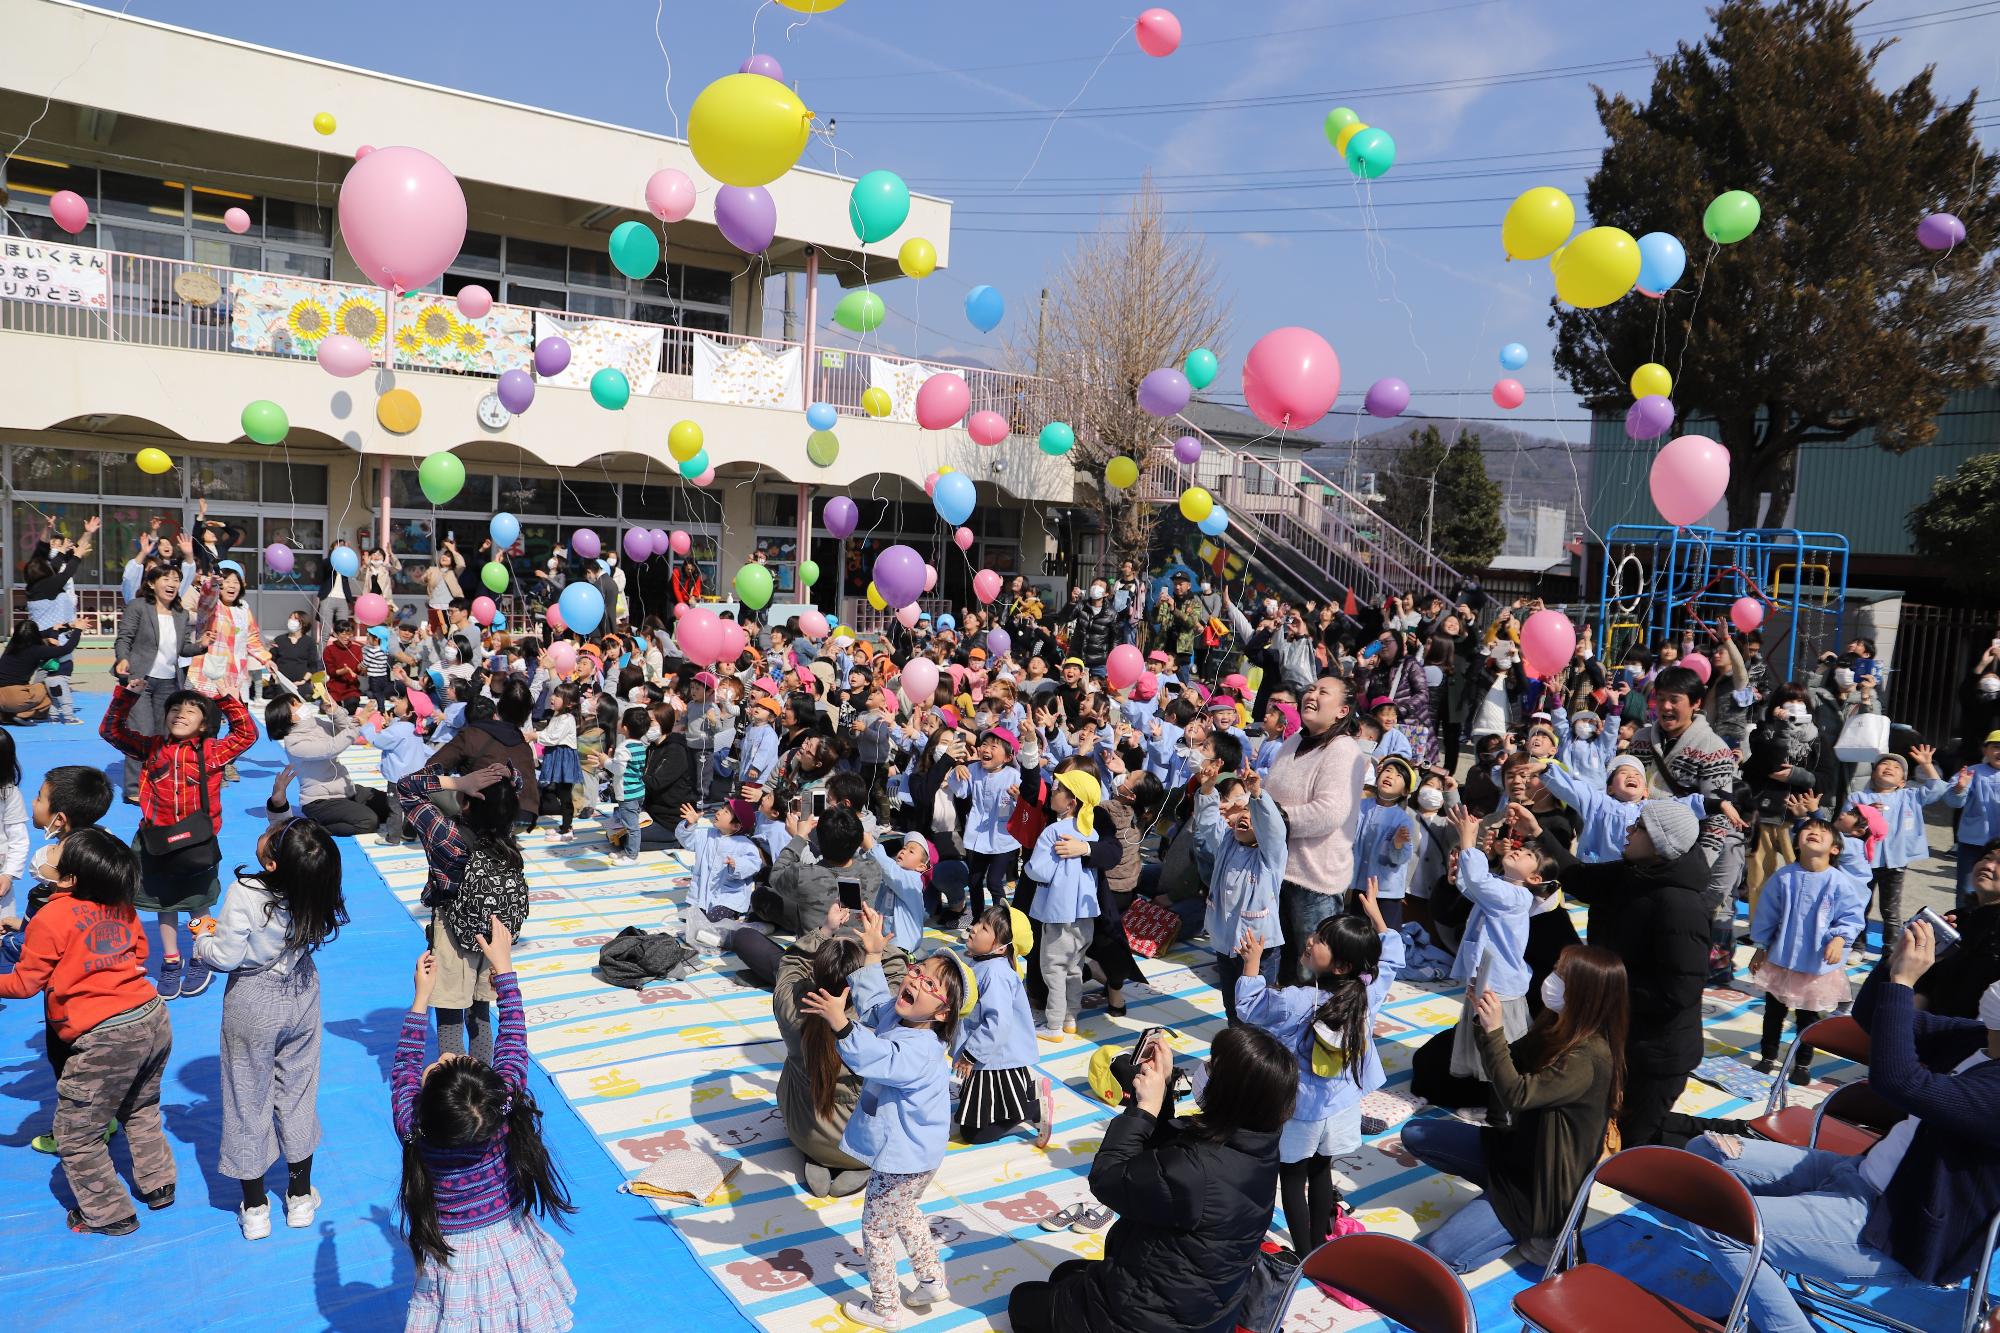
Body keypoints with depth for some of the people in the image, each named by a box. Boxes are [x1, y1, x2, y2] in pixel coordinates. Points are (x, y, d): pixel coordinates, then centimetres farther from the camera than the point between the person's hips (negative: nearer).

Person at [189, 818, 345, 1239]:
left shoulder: (245, 894, -30)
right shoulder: (318, 898, -17)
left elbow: (226, 956, -23)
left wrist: (204, 937, -2)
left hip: (252, 1006, -4)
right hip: (301, 997, 4)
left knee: (249, 1099, 14)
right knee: (298, 1093, 19)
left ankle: (254, 1207, 26)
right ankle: (301, 1196, 32)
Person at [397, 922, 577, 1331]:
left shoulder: (412, 1129, -29)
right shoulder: (505, 1106, -30)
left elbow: (404, 1066, -8)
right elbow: (513, 1042, -13)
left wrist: (422, 995, -2)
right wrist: (503, 967, -4)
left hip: (451, 1259, 0)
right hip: (511, 1247, 1)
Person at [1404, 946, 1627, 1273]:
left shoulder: (1590, 1057, -27)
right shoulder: (1558, 1027, -2)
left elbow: (1517, 1095, -33)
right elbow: (1509, 1064, 8)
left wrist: (1494, 1031, -32)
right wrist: (1484, 1020, -8)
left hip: (1543, 1183, -8)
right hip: (1517, 1147, 8)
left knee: (1436, 1253, -17)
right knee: (1415, 1134, 5)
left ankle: (1535, 1227, 2)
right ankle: (1499, 1191, 8)